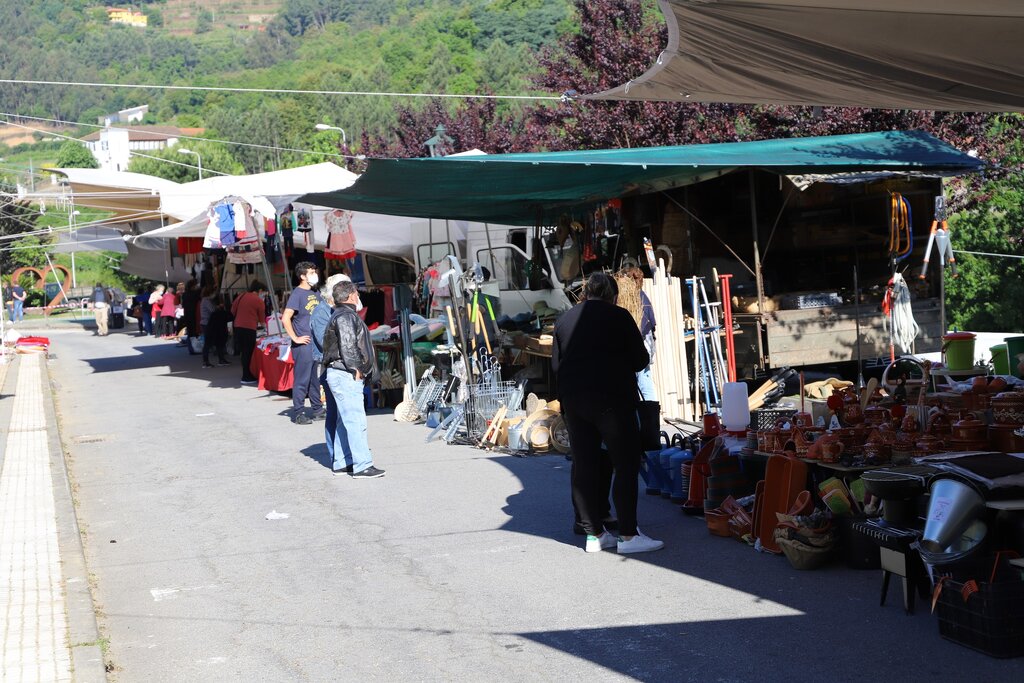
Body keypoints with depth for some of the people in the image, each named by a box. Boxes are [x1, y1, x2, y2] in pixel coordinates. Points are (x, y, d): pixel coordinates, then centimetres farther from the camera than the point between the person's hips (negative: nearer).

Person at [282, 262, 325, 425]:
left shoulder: (316, 293, 13)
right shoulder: (297, 293, -11)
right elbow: (285, 318, -18)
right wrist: (295, 338, -17)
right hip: (304, 343, -8)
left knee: (315, 378, 15)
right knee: (302, 379, -4)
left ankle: (318, 410, 23)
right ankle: (298, 413, 3)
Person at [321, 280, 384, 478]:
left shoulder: (341, 315, 21)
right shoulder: (346, 317, -13)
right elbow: (348, 346, -20)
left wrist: (356, 369, 17)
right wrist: (356, 368, -14)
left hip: (344, 375, 11)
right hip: (345, 375, -11)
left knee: (345, 421, 14)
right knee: (356, 420, -12)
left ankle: (340, 463, 20)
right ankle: (362, 466, -14)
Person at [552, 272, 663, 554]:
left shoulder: (564, 320, 11)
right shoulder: (619, 317, -3)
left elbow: (556, 364, 11)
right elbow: (640, 359, -1)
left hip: (572, 401, 6)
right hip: (611, 399, -5)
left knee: (584, 466, 9)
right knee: (626, 465, -1)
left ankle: (594, 533, 13)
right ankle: (627, 535, -3)